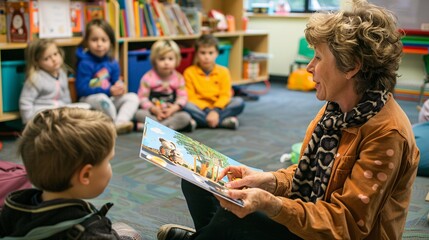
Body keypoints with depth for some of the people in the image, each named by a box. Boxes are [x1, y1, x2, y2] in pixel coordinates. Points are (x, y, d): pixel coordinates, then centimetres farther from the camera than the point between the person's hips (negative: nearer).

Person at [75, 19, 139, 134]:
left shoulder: (112, 63, 5)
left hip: (109, 98, 7)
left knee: (133, 97, -8)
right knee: (102, 98, -37)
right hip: (89, 100, -7)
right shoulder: (85, 63, -15)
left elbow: (116, 81, 15)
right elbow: (82, 89, -19)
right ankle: (115, 122, -16)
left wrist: (119, 87, -13)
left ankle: (121, 121, -31)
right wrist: (109, 91, -22)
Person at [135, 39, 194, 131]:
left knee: (186, 116, -26)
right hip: (152, 112, -2)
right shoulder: (148, 77, -7)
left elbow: (182, 96, 0)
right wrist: (154, 110, -21)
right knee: (138, 113, -31)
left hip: (171, 112, 2)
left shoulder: (178, 78, 2)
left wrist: (173, 109, -18)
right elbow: (142, 97, -9)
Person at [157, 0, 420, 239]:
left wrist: (271, 204, -38)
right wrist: (267, 180, -13)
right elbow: (309, 174, 7)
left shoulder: (387, 133, -24)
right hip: (308, 216, 7)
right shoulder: (337, 109, 0)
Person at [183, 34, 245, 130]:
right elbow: (190, 97, -8)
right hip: (200, 109, -1)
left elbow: (225, 95, -5)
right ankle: (224, 121, -30)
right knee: (187, 106, -33)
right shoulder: (189, 72, -3)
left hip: (218, 107, 2)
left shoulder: (223, 71, 2)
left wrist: (216, 111, -24)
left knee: (239, 102, -21)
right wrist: (207, 110, -22)